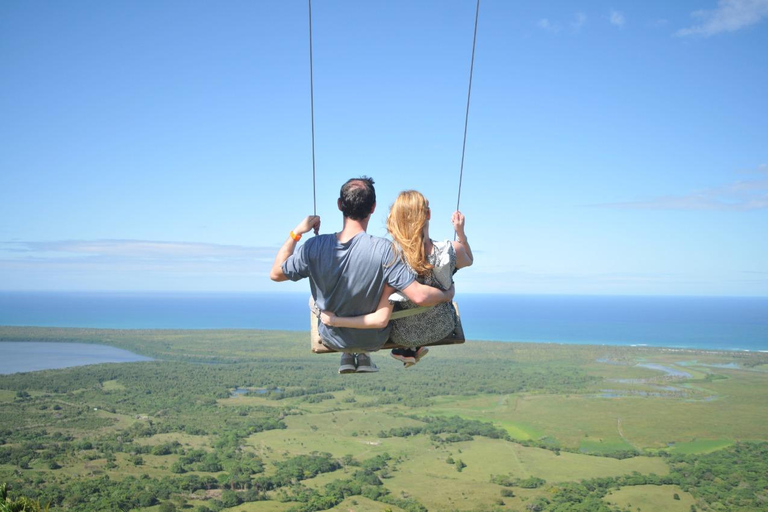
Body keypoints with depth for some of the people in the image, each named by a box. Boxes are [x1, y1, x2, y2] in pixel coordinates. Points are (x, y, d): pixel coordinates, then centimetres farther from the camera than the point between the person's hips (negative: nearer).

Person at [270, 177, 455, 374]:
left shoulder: (314, 247, -23)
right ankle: (363, 356, 39)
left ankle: (347, 357, 41)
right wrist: (447, 295, -10)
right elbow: (419, 296, -30)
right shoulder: (384, 250, -30)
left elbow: (275, 273, -8)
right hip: (373, 340, -1)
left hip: (332, 339, 1)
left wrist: (296, 233, -5)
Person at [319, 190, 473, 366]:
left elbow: (381, 320, -31)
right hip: (442, 329, 2)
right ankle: (409, 350, 46)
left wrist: (334, 321, -24)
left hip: (403, 336, -2)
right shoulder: (451, 251, -26)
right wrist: (460, 232, 2)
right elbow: (469, 260, 2)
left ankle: (410, 349, 48)